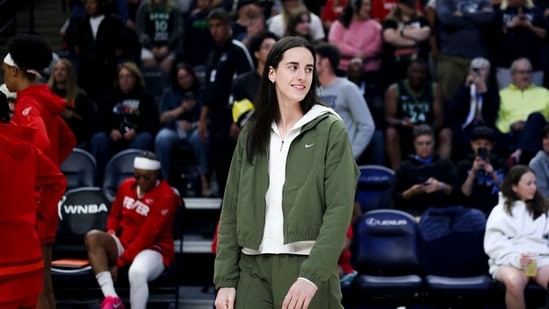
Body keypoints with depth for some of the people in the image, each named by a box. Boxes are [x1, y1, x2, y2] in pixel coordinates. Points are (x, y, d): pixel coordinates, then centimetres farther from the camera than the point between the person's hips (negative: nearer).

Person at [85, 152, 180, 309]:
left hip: (154, 249, -6)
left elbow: (147, 235, -18)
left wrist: (120, 262, -19)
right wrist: (111, 232, -2)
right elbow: (115, 214, 22)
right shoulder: (126, 186, 6)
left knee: (137, 272, -40)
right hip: (124, 244, 7)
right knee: (93, 237, -23)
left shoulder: (165, 196, -15)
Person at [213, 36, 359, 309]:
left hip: (307, 266, -3)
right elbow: (232, 209, 8)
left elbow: (340, 208, -10)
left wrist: (312, 275, -19)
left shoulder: (330, 129, -2)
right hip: (253, 268, 3)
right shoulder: (252, 132, 9)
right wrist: (225, 279, 1)